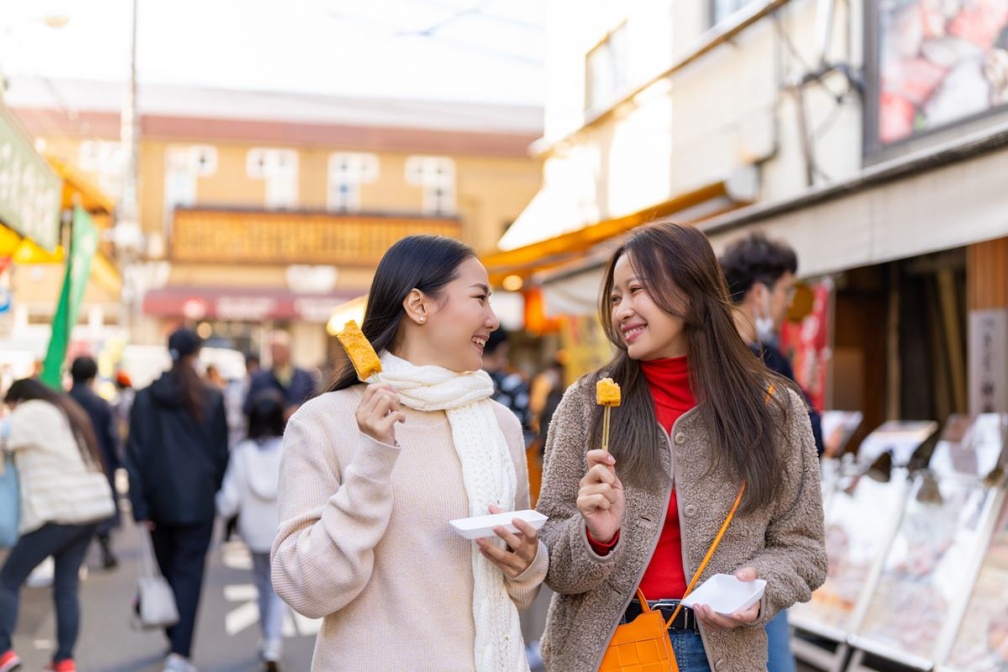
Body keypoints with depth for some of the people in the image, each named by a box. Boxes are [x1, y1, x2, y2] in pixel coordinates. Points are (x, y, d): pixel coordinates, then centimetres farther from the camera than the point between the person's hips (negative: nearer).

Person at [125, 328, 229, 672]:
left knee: (168, 570, 18)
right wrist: (219, 494, 12)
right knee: (189, 574, -1)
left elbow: (135, 455, -3)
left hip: (159, 501, 2)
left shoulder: (144, 398, -1)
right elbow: (221, 453, 0)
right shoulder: (211, 399, -5)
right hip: (198, 500, -2)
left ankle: (175, 640, 31)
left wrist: (140, 507, -1)